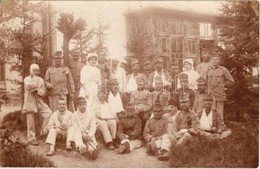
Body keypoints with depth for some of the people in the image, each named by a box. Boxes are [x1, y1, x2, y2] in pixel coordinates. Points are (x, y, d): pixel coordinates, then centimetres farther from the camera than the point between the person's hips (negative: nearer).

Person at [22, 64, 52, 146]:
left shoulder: (40, 80, 12)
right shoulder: (26, 79, 2)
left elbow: (43, 92, 4)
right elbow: (30, 85, -23)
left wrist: (36, 90, -13)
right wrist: (35, 78, -7)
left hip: (39, 102, 3)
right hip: (30, 103, -3)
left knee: (49, 113, -16)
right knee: (31, 122, 0)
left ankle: (44, 131, -2)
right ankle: (32, 139, 14)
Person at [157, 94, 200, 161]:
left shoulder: (193, 115, 4)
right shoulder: (178, 114, 16)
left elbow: (196, 130, -5)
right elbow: (174, 129, 8)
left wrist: (186, 130, -13)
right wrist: (178, 136, -11)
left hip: (189, 137, -4)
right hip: (178, 137, 4)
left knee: (186, 135, -37)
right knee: (165, 136, -18)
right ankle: (165, 153, -45)